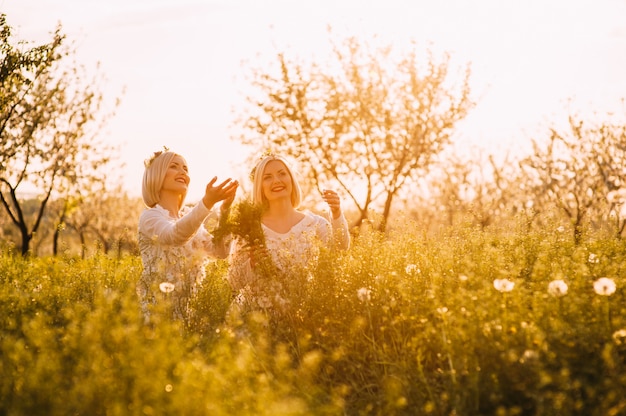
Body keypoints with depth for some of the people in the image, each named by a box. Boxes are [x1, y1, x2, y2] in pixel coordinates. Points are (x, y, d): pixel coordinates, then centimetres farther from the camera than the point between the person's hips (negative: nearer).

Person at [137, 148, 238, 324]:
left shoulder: (190, 215, 13)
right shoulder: (150, 216, -6)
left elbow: (221, 251, 2)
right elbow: (173, 236, -29)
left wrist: (224, 209, -10)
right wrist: (207, 202, -40)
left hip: (194, 304, 6)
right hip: (161, 306, -5)